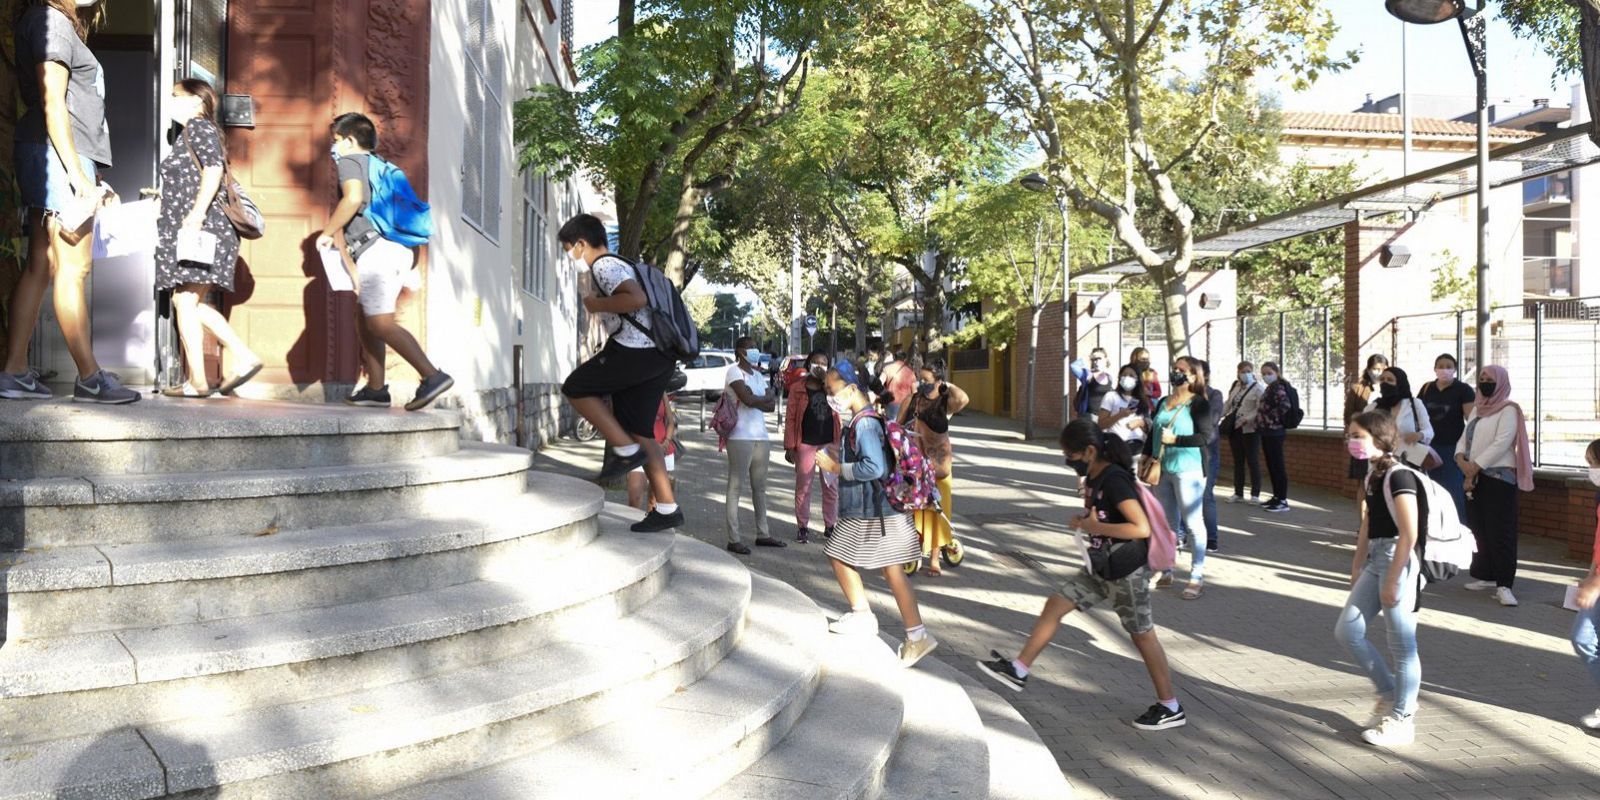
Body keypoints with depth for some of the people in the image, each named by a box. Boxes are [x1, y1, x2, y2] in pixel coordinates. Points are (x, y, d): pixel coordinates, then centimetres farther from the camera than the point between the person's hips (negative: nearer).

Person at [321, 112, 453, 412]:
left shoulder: (350, 161, 2)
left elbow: (354, 197, -20)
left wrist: (327, 233, -11)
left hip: (377, 249, -9)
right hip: (398, 249, 9)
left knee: (381, 323, -13)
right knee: (364, 317, 14)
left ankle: (432, 375, -21)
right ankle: (376, 389, 12)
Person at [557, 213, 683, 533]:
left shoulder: (604, 265, -6)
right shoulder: (619, 265, 26)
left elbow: (636, 299, -23)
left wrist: (596, 305, -10)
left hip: (633, 351, -10)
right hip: (658, 358, 10)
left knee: (576, 388, 6)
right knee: (640, 432, 10)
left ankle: (625, 450, -1)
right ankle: (666, 508, 8)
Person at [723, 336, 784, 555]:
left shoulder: (758, 374, 18)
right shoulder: (734, 371, -5)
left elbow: (771, 405, 8)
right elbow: (748, 400, -18)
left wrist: (755, 399, -10)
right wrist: (766, 397, -1)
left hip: (761, 436, 8)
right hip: (741, 436, -8)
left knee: (760, 487, 12)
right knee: (736, 487, -5)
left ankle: (763, 534, 20)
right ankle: (734, 539, -4)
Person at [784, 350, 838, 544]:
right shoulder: (797, 388, -2)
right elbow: (791, 418, -3)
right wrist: (790, 446, -6)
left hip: (830, 443, 3)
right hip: (806, 444, -3)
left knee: (831, 486, 8)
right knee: (803, 487, 4)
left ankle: (830, 526, 18)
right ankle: (802, 526, 14)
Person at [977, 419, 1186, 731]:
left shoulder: (1115, 480, -22)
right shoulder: (1095, 479, 5)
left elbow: (1142, 528, -29)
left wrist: (1096, 527, -23)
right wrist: (1083, 522, 1)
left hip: (1127, 572, -9)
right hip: (1101, 568, 9)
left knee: (1142, 635, 3)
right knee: (1055, 604, 7)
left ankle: (1171, 708, 18)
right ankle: (1018, 670, 15)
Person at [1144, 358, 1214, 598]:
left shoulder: (1198, 403, -6)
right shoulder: (1163, 402, 14)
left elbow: (1206, 437, -15)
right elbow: (1153, 433, 18)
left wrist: (1175, 439, -19)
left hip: (1188, 470, -7)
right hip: (1162, 470, 7)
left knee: (1193, 522, -4)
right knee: (1167, 522, 13)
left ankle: (1197, 578, 0)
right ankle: (1166, 572, 23)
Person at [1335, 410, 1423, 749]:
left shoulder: (1399, 477, -16)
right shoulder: (1372, 475, 11)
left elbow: (1409, 534, -20)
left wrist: (1392, 581, -19)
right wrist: (1357, 566, 18)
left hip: (1399, 561, -9)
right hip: (1376, 559, 9)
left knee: (1402, 644, 1)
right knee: (1346, 631, 9)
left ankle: (1401, 719, 12)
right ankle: (1390, 693, 25)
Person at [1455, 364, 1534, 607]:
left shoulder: (1508, 410, -6)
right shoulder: (1477, 409, 17)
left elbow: (1501, 443, -16)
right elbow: (1464, 438, 14)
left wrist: (1475, 466, -17)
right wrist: (1461, 460, -6)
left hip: (1499, 476, -7)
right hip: (1473, 476, 7)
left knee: (1500, 530, -9)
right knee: (1478, 528, 9)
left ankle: (1504, 584, -10)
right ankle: (1485, 575, 18)